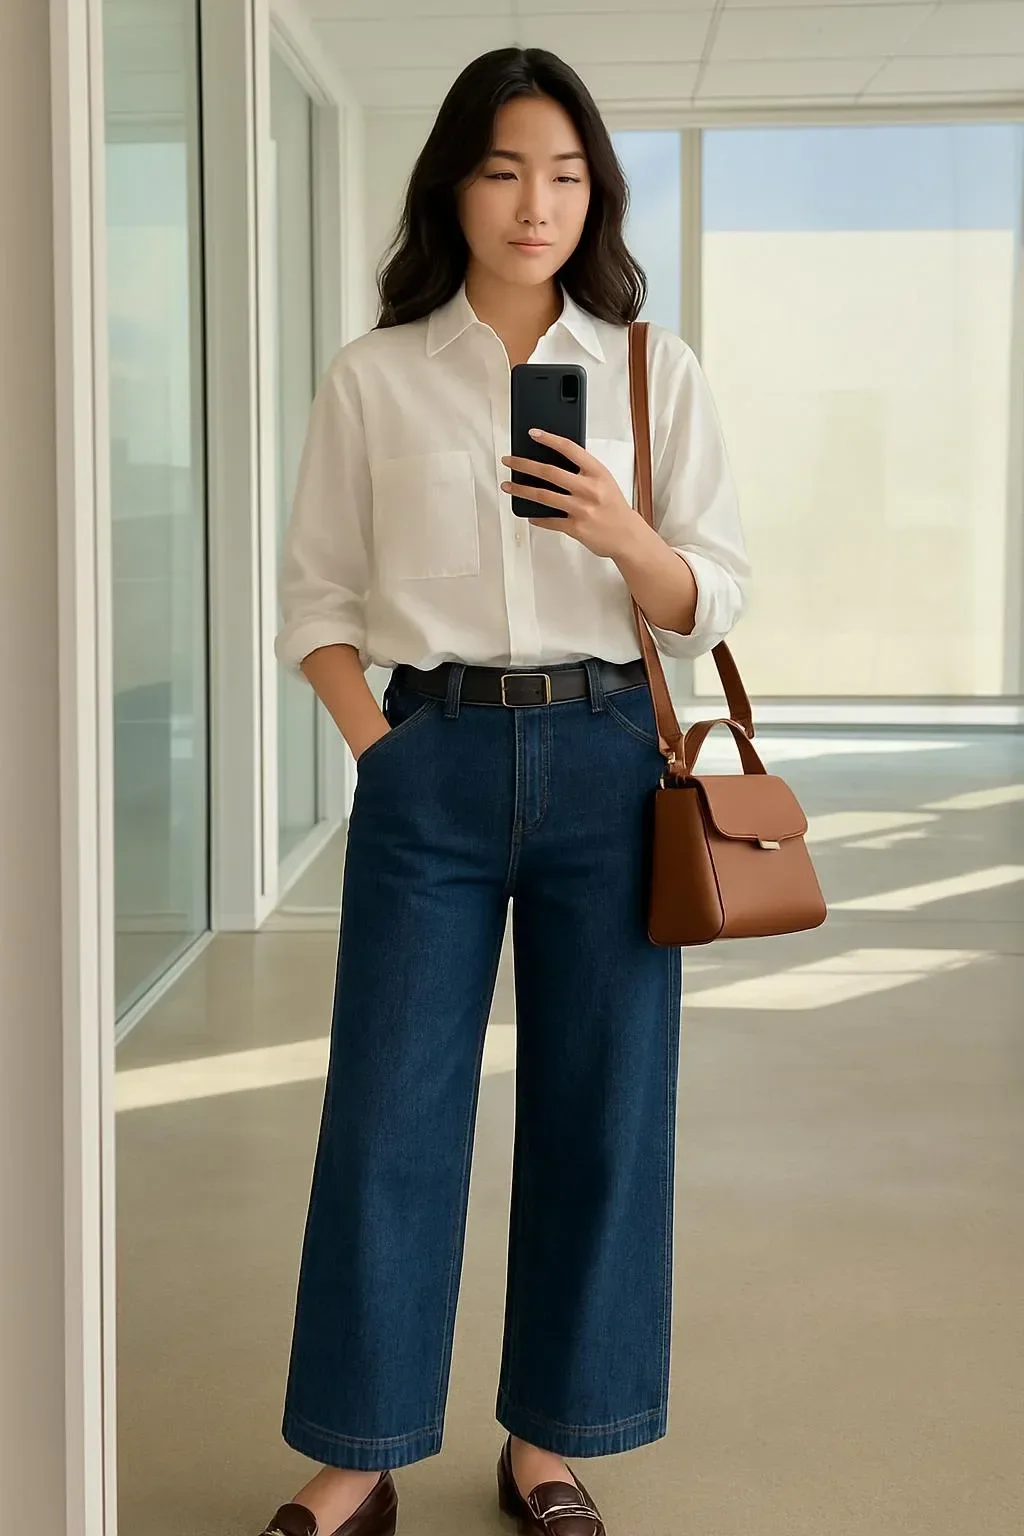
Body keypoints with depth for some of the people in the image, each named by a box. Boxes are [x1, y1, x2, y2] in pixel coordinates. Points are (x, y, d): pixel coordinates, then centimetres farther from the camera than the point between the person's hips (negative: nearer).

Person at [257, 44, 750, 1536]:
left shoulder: (657, 372, 5)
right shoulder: (373, 379, 4)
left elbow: (711, 601, 4)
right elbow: (317, 593, 6)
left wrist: (622, 534, -15)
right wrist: (378, 743, -6)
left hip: (606, 757, 1)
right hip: (431, 760, -1)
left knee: (600, 1110, 5)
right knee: (389, 1115, 2)